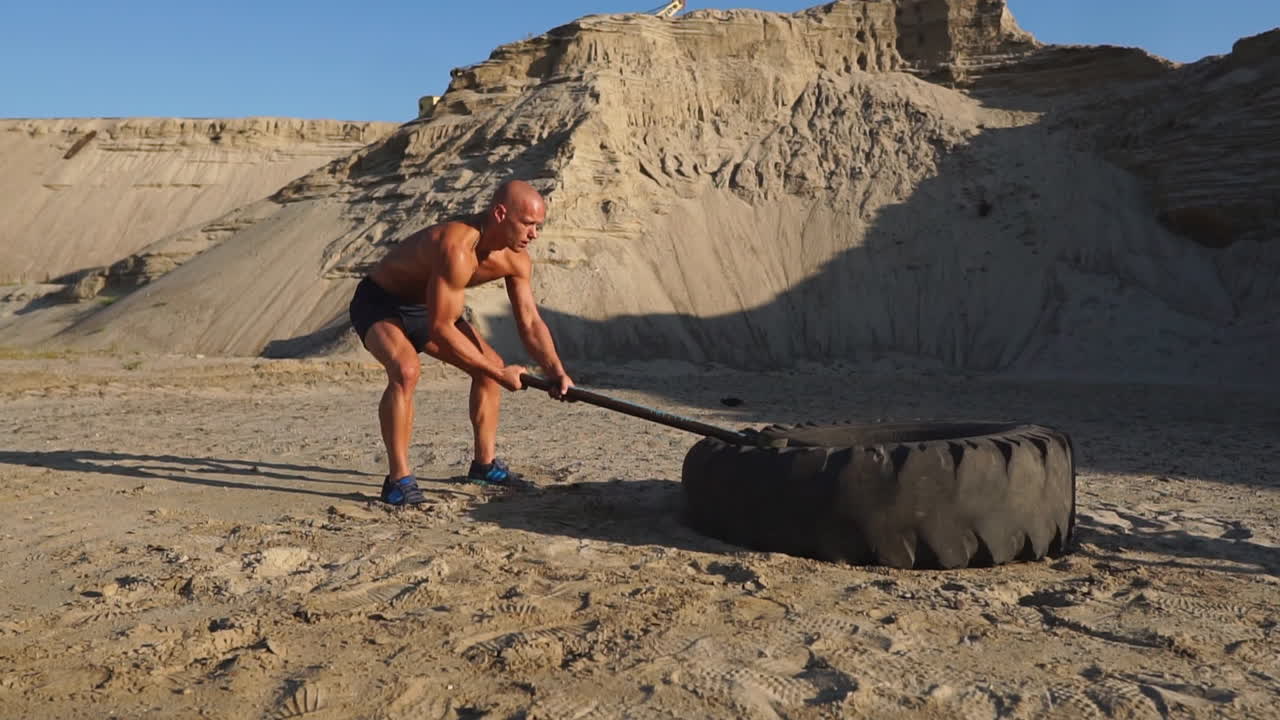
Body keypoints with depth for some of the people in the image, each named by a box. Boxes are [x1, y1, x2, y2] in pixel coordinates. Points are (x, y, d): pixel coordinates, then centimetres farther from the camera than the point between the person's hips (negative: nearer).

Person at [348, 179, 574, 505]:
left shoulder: (517, 260, -12)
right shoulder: (456, 248, -38)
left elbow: (530, 323, -4)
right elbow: (440, 329, -36)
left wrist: (556, 372, -19)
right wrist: (499, 374, -29)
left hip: (426, 306, 9)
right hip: (378, 303, -8)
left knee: (492, 365, 5)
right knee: (406, 370, -34)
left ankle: (485, 463, 19)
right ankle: (398, 480, -22)